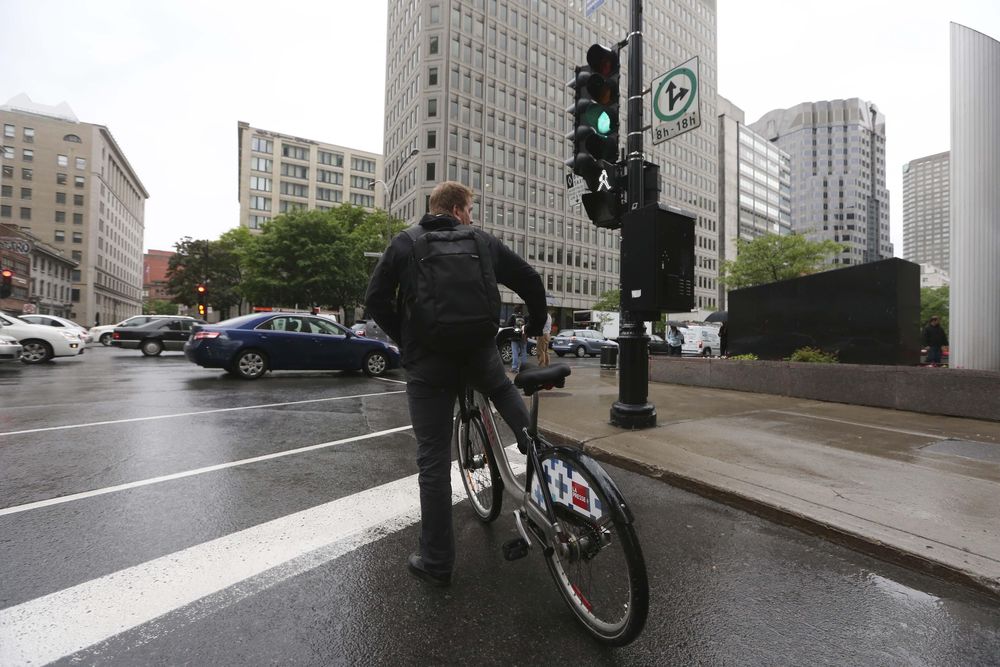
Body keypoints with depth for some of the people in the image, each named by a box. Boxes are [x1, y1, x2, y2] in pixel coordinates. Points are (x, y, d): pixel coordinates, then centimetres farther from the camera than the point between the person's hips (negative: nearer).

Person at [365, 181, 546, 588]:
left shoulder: (404, 243, 7)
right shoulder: (483, 242, 8)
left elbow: (375, 301, 1)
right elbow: (530, 281, 10)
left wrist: (404, 341, 13)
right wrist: (537, 325, 26)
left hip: (426, 363, -1)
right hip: (480, 355, 1)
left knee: (433, 461, 7)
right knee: (502, 389, 37)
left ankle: (437, 563, 18)